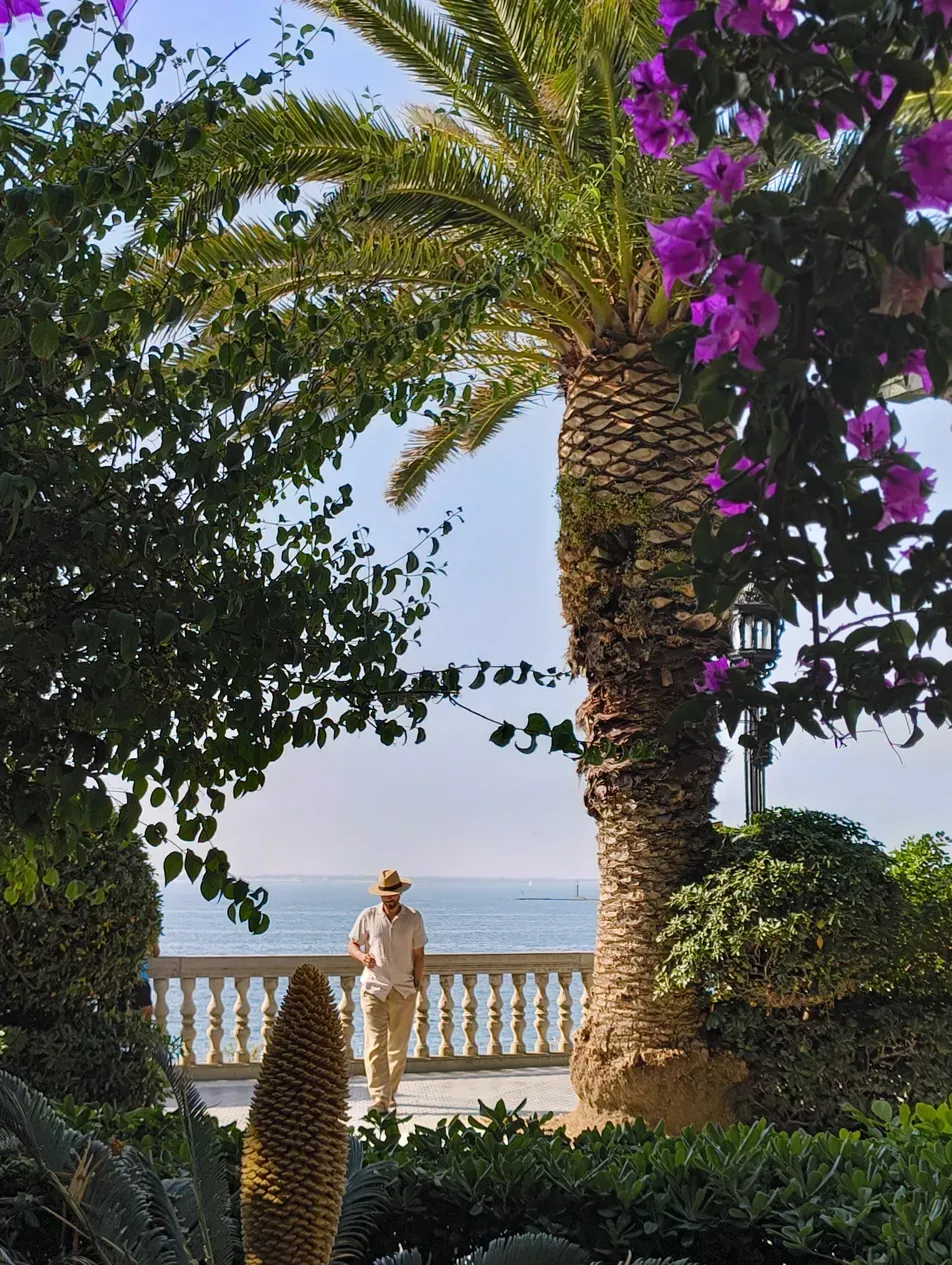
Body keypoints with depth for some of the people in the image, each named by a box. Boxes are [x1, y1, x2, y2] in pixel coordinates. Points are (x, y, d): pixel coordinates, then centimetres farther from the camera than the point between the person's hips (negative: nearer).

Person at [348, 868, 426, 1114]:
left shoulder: (413, 918, 3)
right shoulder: (368, 917, 1)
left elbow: (418, 955, 8)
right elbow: (352, 945, 9)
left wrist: (416, 986, 2)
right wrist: (362, 956, -13)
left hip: (404, 991, 1)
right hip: (374, 989, -1)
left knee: (398, 1048, 7)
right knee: (375, 1047, -10)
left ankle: (390, 1095, 21)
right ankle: (378, 1099, -10)